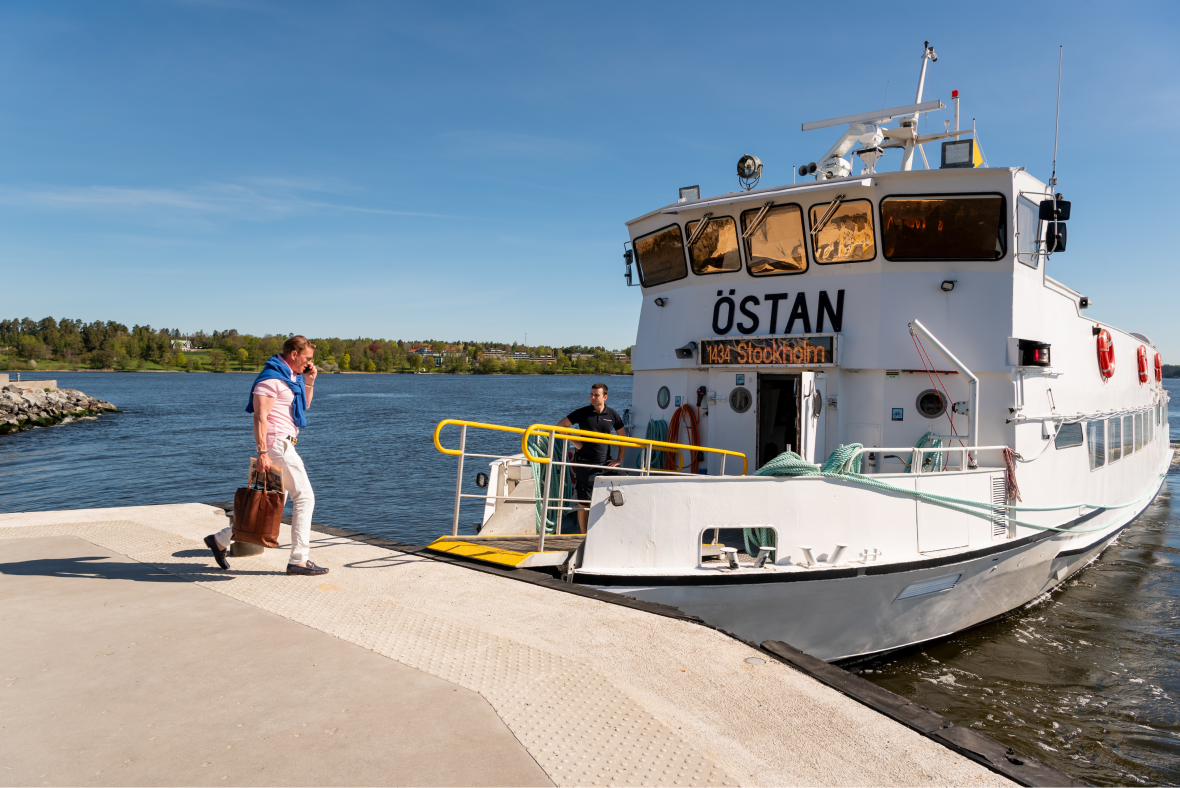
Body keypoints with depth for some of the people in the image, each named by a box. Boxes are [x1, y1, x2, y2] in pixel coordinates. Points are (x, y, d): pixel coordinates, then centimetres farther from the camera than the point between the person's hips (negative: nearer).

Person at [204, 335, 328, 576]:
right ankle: (298, 560, -2)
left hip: (285, 445, 10)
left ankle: (220, 540, 22)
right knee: (304, 498, -7)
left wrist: (309, 382, 12)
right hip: (276, 444, -10)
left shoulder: (292, 376, 16)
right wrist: (262, 453, -25)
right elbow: (260, 416, -20)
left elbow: (304, 406, 27)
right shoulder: (271, 377, -14)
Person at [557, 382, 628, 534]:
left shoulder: (612, 415, 4)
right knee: (583, 503, 1)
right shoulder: (582, 413, -2)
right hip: (585, 464, -2)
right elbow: (560, 426, 4)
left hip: (605, 464, 2)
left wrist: (619, 459, 9)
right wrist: (575, 442, -4)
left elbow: (623, 437, 16)